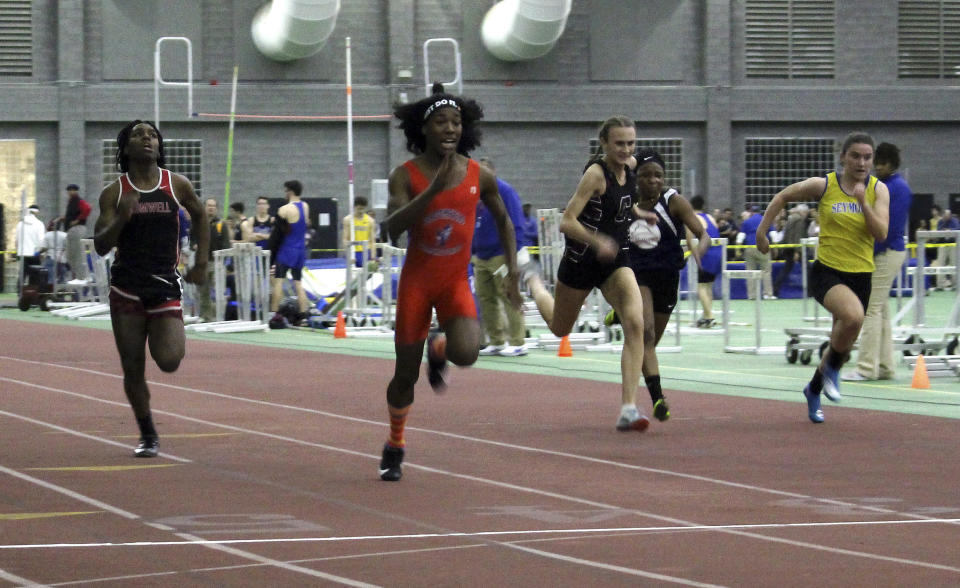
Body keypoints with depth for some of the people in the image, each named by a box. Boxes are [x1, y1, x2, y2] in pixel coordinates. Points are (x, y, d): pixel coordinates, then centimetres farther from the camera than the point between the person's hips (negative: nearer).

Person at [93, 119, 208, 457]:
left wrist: (201, 261, 16)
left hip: (165, 287, 0)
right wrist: (121, 218, -22)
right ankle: (147, 436, 20)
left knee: (169, 361, -18)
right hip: (126, 289, 0)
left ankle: (174, 339, 19)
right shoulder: (113, 194, -1)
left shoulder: (177, 186, 1)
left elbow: (199, 215, 20)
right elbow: (101, 246, -5)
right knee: (133, 369, 2)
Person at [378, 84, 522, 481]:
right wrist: (433, 190, -31)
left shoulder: (480, 176, -2)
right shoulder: (406, 175, -8)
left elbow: (503, 220, 14)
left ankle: (438, 349, 13)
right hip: (416, 280, -1)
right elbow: (393, 227, -23)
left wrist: (512, 271, 7)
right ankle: (395, 447, 27)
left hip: (456, 282, 1)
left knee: (466, 353, -26)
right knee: (406, 373, 3)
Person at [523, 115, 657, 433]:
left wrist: (637, 213, 10)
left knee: (635, 323, -19)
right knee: (559, 327, 20)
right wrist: (598, 241, -41)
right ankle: (534, 281, 55)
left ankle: (628, 408, -23)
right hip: (582, 260, -4)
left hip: (615, 259, 5)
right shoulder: (595, 173, -22)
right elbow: (567, 222, -27)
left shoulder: (630, 165, -1)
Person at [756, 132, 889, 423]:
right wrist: (762, 231, 8)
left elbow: (881, 233, -11)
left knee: (843, 342, 13)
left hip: (860, 275, 4)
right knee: (853, 315, -33)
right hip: (826, 271, -4)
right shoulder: (823, 186, -6)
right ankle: (832, 370, -7)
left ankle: (814, 389, 41)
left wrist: (863, 201, -22)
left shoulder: (878, 190, -1)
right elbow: (783, 196, 9)